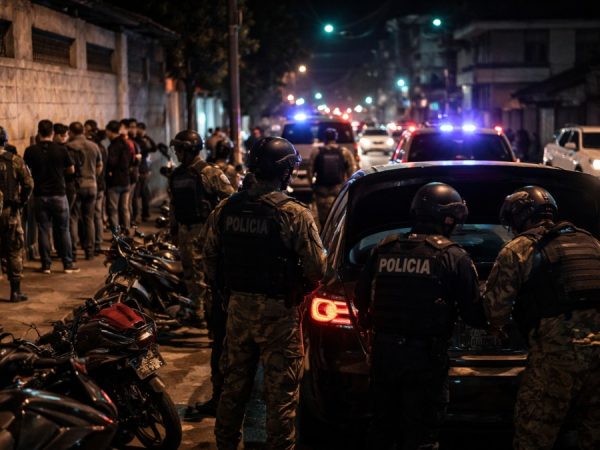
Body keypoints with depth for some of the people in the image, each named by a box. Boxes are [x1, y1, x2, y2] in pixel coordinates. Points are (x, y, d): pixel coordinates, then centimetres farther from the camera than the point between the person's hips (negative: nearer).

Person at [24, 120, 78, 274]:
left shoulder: (30, 151, -5)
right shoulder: (61, 150, -8)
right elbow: (71, 170, 4)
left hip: (40, 196, 1)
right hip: (59, 194, -1)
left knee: (43, 230, 7)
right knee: (63, 230, 7)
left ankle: (46, 265, 9)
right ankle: (68, 264, 8)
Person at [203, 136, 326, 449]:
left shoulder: (225, 209, -1)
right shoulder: (295, 214, -16)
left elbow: (210, 257, 7)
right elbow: (316, 268, -14)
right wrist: (301, 289, 7)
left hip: (237, 307, 5)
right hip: (278, 312, -5)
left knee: (234, 384, 19)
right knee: (281, 391, 5)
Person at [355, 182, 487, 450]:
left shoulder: (382, 249, 2)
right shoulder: (453, 257, -10)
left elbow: (362, 298, 11)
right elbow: (474, 313, -9)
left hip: (383, 351, 4)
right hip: (425, 357, -4)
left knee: (382, 428, 19)